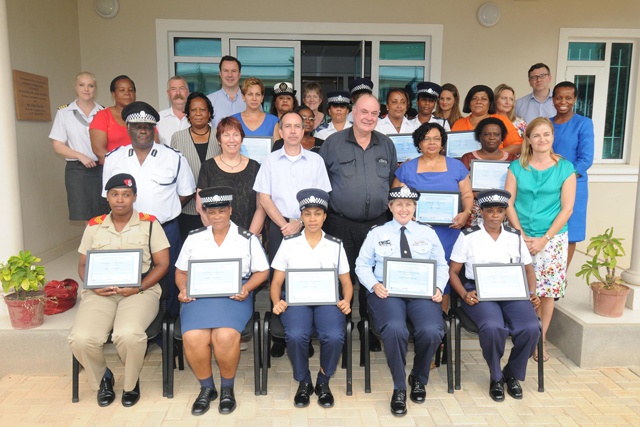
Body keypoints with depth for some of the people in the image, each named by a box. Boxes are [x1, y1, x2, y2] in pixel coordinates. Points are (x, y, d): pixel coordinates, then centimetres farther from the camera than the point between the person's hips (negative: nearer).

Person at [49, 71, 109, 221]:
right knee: (81, 217, -2)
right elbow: (58, 146, 2)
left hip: (102, 168, 1)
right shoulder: (64, 112, 4)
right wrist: (80, 156, -13)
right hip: (77, 170, -1)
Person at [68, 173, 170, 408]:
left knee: (129, 334, -33)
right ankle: (102, 377, 11)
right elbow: (83, 265, 14)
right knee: (81, 338, -24)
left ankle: (131, 383, 2)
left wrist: (139, 288, -14)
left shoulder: (149, 224, 4)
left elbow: (162, 264, 0)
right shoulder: (94, 226, 13)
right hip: (100, 292, 3)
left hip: (141, 290, -3)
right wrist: (93, 286, -8)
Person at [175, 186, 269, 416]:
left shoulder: (247, 238, 9)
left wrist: (247, 288, -10)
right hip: (199, 294, 2)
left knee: (226, 337, -30)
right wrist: (183, 289, -2)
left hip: (233, 295, -2)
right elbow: (181, 271, 19)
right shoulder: (193, 238, 16)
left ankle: (227, 388, -1)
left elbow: (262, 271, 8)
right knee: (193, 338, -26)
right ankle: (206, 388, 2)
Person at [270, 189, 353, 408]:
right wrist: (277, 302, -11)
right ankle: (303, 382, -1)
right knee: (295, 336, -31)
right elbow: (276, 282, 9)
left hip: (328, 299, 1)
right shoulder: (289, 243, 11)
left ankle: (323, 382, 1)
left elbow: (346, 282, 12)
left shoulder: (336, 245, 13)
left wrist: (346, 301, -9)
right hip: (296, 299, 0)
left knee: (334, 337, -30)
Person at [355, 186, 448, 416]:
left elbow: (441, 265, 14)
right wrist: (374, 285, -10)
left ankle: (418, 379, 5)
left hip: (422, 292, 2)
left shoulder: (428, 233, 17)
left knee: (431, 331, -28)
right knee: (395, 329, -33)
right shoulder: (377, 233, 13)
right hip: (387, 292, -1)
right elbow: (362, 265, 9)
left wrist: (439, 287, -5)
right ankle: (399, 388, -8)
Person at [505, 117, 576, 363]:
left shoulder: (565, 168, 1)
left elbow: (567, 209, -3)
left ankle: (541, 339, 19)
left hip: (552, 239, 0)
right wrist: (522, 236, -9)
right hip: (520, 238, 0)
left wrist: (544, 239, -10)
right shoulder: (517, 167, 3)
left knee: (547, 291, 4)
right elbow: (509, 204, 0)